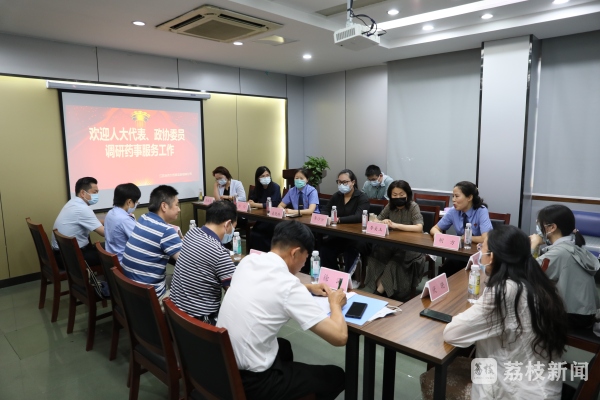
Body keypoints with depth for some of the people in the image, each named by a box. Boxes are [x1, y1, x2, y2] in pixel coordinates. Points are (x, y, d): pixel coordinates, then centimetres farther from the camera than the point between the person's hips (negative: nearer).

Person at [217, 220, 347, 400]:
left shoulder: (248, 261, -2)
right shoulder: (289, 287, -22)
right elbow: (340, 337, -19)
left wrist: (308, 288, 16)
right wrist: (335, 304, 0)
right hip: (251, 380, -7)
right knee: (335, 376, 13)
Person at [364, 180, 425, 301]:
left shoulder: (413, 207, -11)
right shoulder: (390, 206, 3)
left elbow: (419, 228, -24)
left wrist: (396, 225, -31)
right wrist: (383, 222, -20)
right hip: (393, 243, 5)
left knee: (398, 260, -32)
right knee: (376, 254, -23)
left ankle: (381, 290, -18)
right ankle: (378, 288, -18)